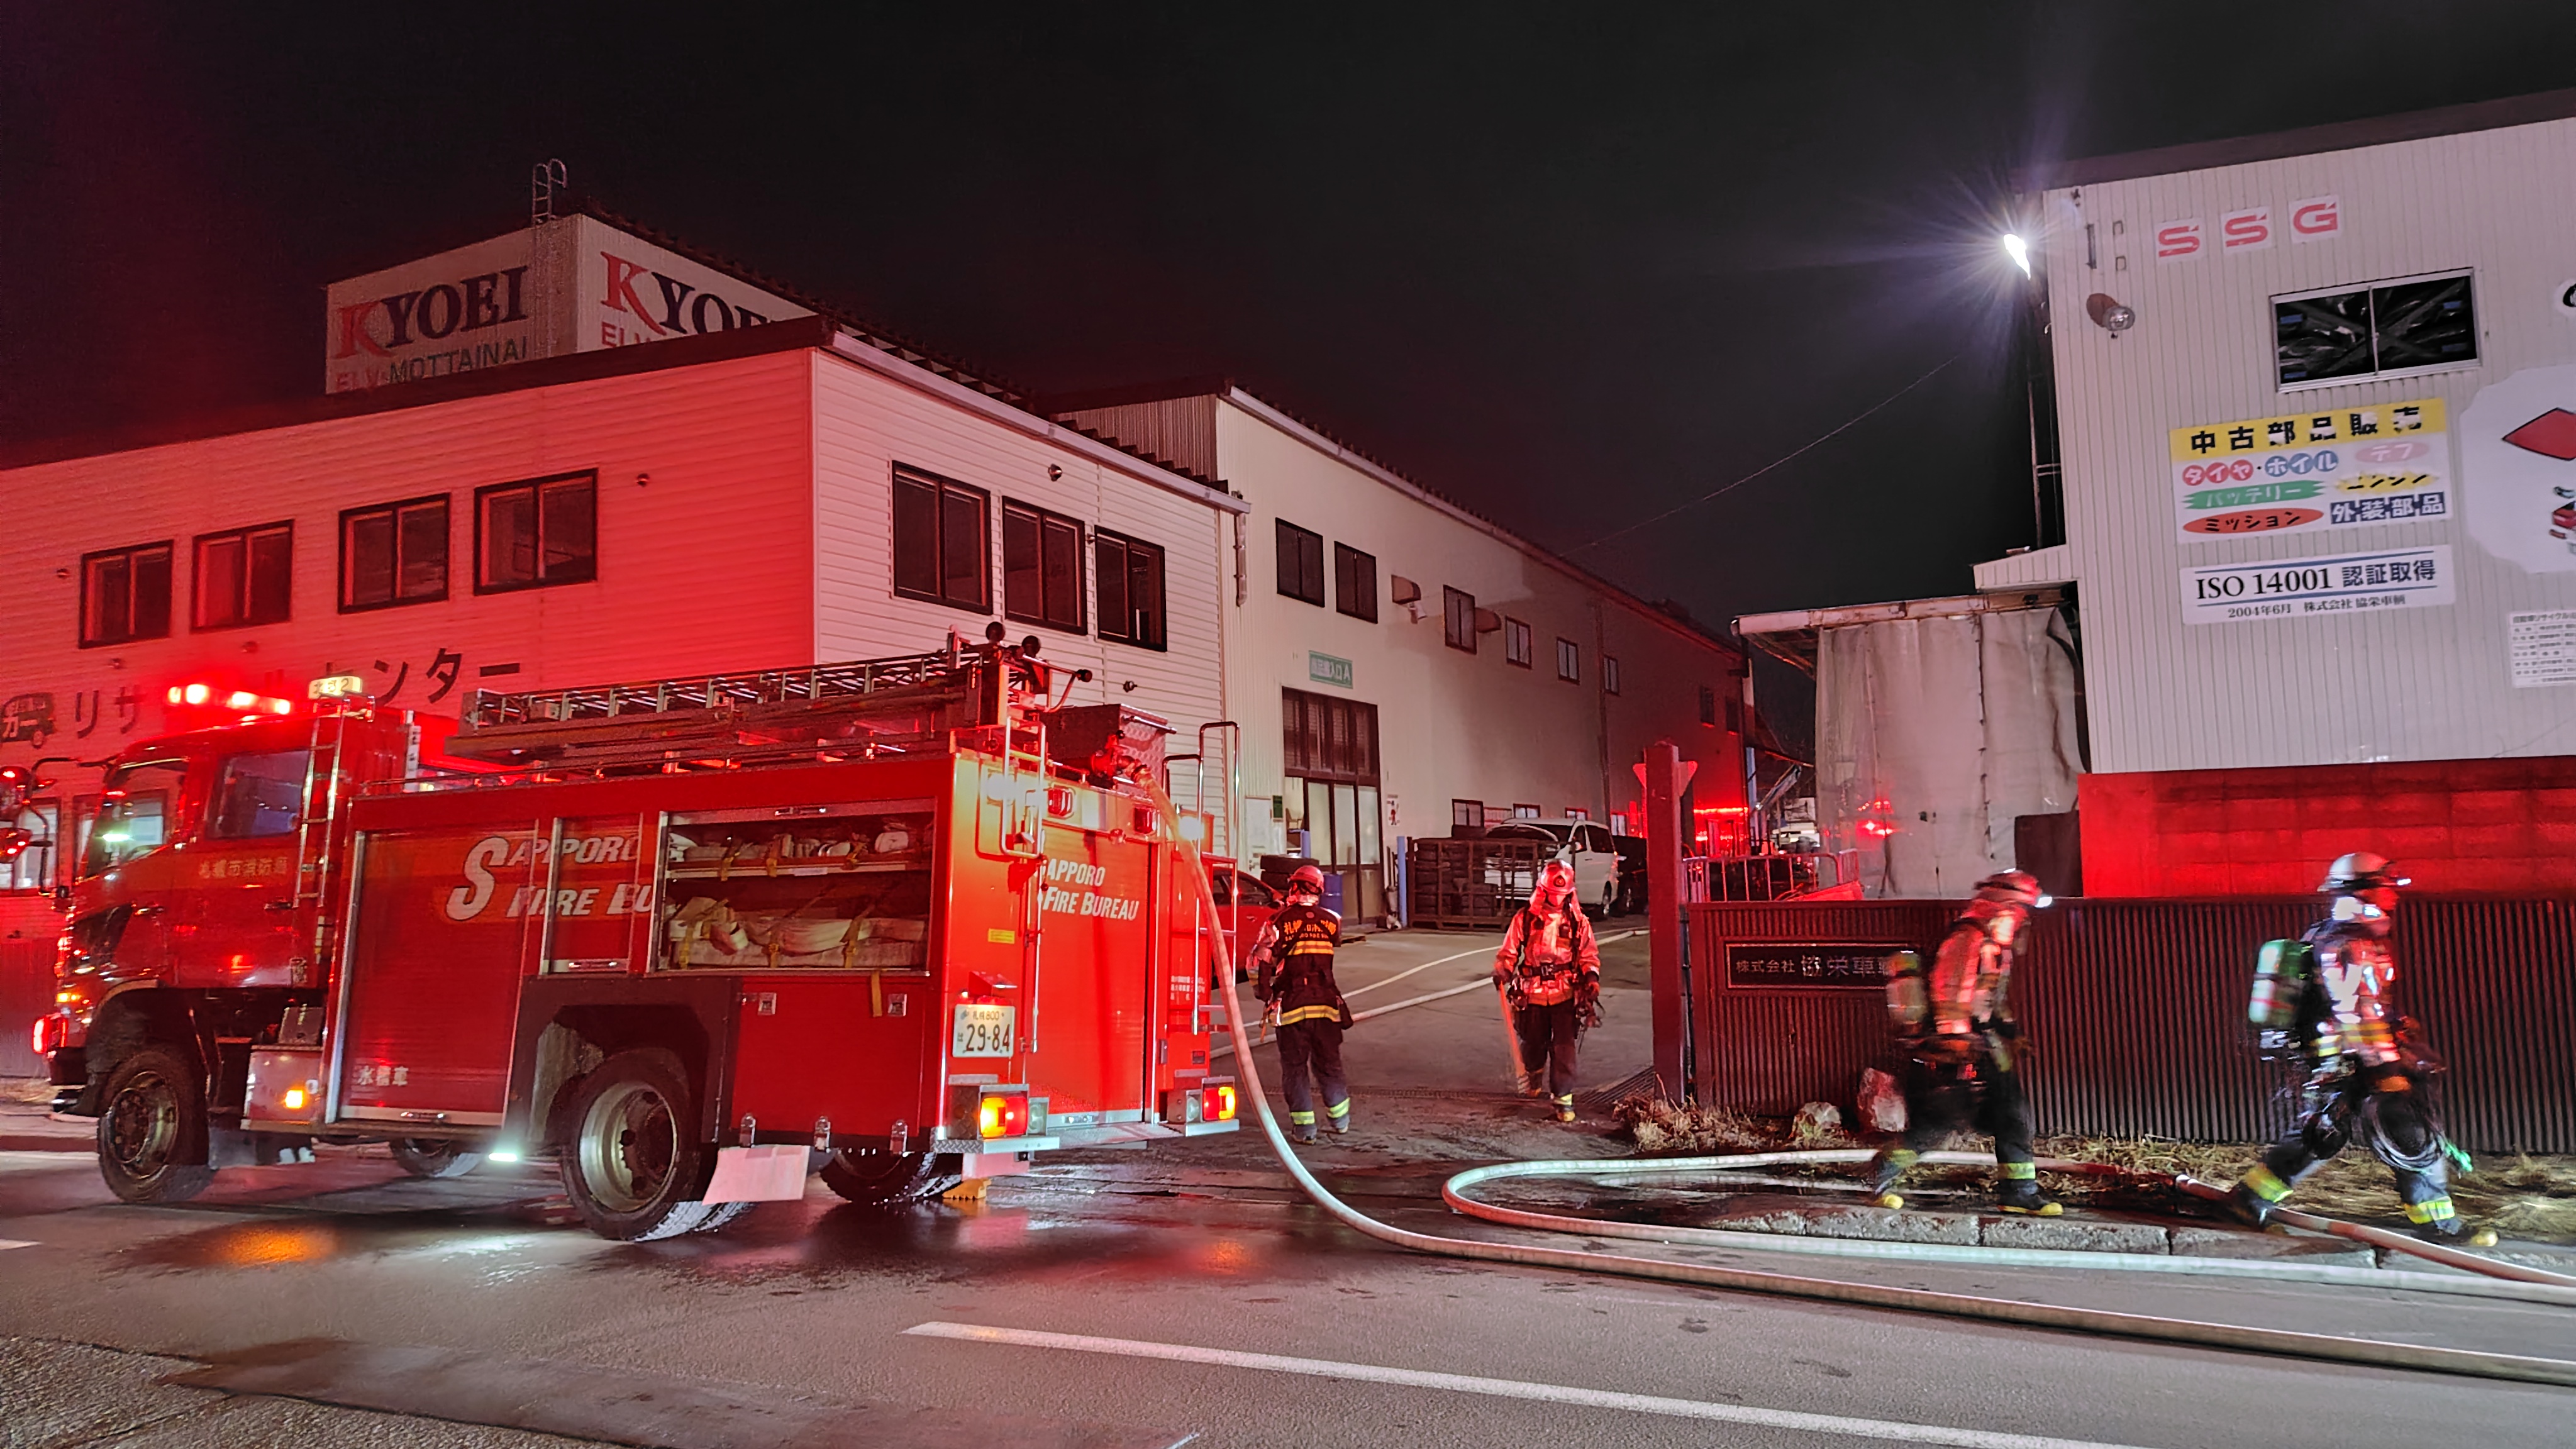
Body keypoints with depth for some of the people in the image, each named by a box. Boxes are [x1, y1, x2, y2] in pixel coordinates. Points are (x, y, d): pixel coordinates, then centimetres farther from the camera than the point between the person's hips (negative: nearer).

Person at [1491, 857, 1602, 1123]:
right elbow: (1509, 951, 5)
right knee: (1532, 1041, 11)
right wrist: (1502, 971, -13)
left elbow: (1589, 954, 10)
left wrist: (1592, 976, -8)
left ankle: (1563, 1097, 1)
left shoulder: (1578, 921, 4)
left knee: (1564, 1046, -7)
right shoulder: (1525, 918, 1)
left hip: (1565, 994, -1)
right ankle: (1533, 1071, 46)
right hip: (1533, 993, 1)